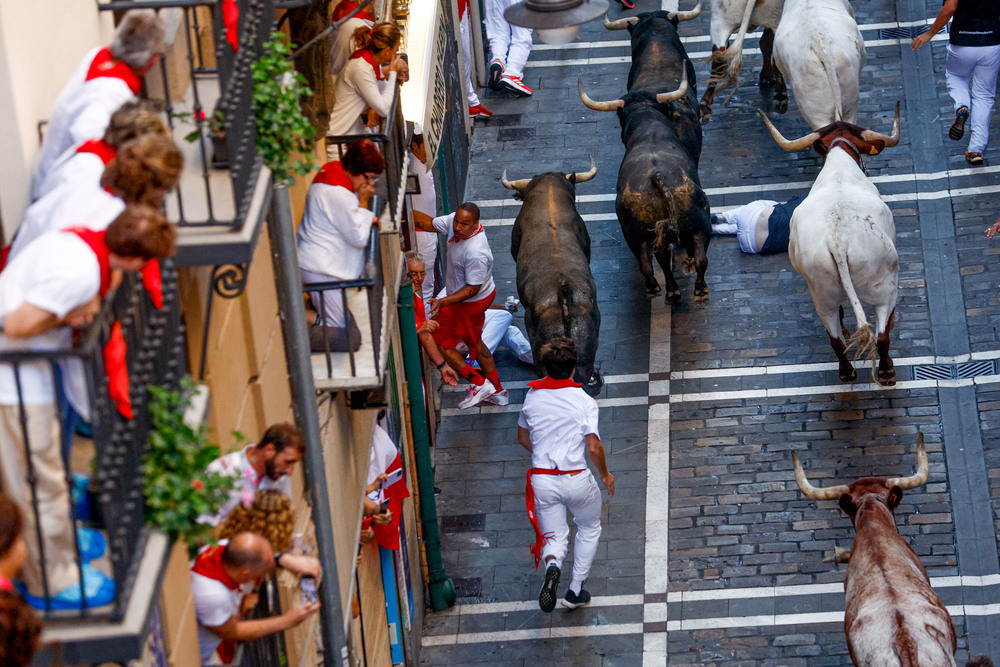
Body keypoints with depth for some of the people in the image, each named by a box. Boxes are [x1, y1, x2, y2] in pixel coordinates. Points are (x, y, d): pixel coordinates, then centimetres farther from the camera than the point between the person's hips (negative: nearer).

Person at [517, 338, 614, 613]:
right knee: (590, 528, 24)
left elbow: (523, 438, 15)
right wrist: (605, 475, 1)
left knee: (555, 535, 14)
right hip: (575, 479, -3)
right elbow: (593, 447, -17)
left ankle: (552, 564, -21)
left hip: (541, 479, 3)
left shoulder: (532, 397, 2)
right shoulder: (584, 401, -12)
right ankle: (576, 590, 20)